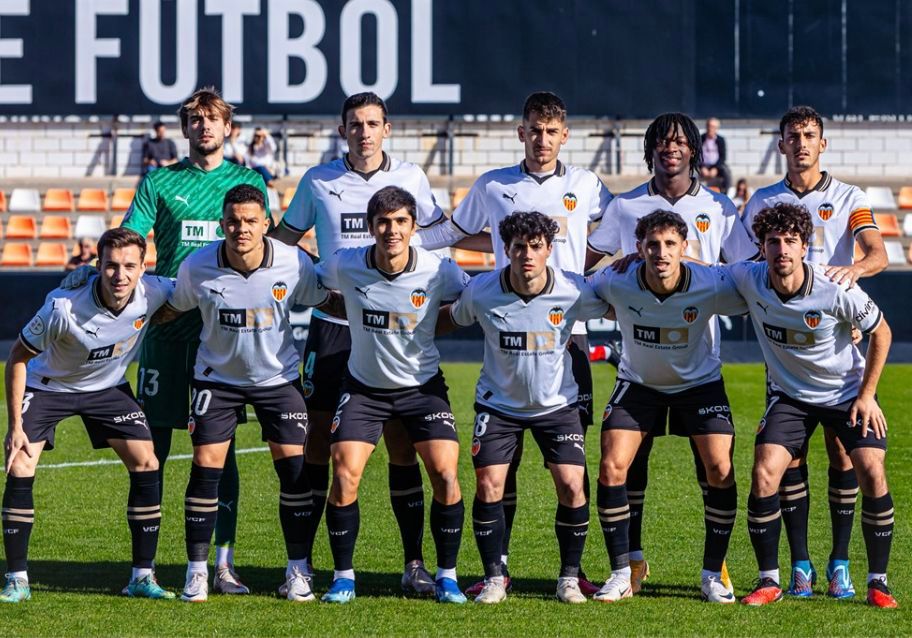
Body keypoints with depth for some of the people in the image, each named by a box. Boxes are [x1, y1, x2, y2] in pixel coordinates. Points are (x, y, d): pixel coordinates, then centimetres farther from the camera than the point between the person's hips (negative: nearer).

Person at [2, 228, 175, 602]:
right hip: (47, 386, -3)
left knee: (145, 463, -9)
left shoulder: (153, 294, -26)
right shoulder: (63, 307, -34)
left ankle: (142, 577, 1)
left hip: (108, 388, 3)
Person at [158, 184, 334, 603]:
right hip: (217, 376, 0)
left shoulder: (294, 263, -17)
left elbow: (324, 301, 1)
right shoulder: (197, 267, -17)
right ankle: (197, 571, 3)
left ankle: (297, 569, 7)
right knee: (206, 467, -8)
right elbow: (172, 309, 2)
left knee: (293, 467, -7)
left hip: (277, 376, 0)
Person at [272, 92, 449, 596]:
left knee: (401, 443, -1)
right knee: (319, 441, -2)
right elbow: (285, 237, 16)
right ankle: (301, 561, 4)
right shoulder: (318, 181, 4)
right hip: (332, 326, 0)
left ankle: (414, 563, 5)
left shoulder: (410, 177, 4)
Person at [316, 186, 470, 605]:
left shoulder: (438, 271, -17)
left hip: (422, 385, -1)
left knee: (445, 473, -13)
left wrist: (431, 325, -7)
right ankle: (343, 576, 4)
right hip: (364, 386, 1)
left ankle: (446, 576, 3)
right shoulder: (346, 265, -15)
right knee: (344, 475, -12)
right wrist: (356, 314, 1)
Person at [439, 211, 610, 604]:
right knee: (488, 484, -10)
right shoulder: (481, 292, -16)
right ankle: (494, 578, 5)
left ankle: (570, 577, 7)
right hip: (499, 403, 0)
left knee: (571, 485, -11)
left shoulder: (574, 291, -17)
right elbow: (449, 320, 4)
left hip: (557, 404, 0)